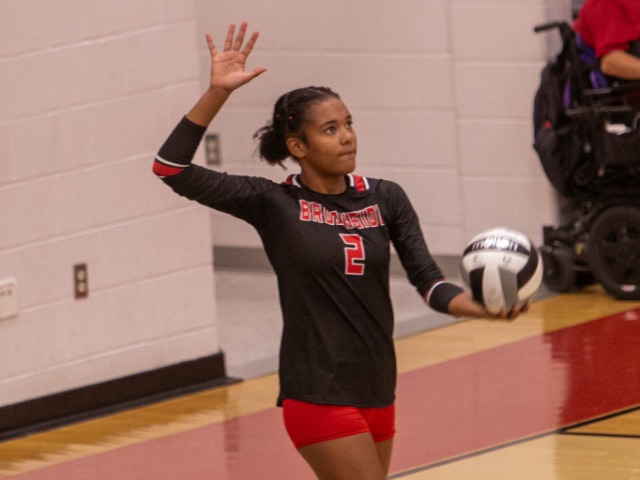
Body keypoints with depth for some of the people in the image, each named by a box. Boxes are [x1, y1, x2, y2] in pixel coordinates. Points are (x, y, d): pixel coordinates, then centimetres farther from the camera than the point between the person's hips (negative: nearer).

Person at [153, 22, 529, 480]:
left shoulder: (385, 199, 5)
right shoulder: (273, 204, -4)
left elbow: (430, 282, 1)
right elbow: (173, 169, -8)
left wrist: (486, 308, -19)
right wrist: (218, 92, -17)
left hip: (375, 392, 5)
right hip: (318, 396, -5)